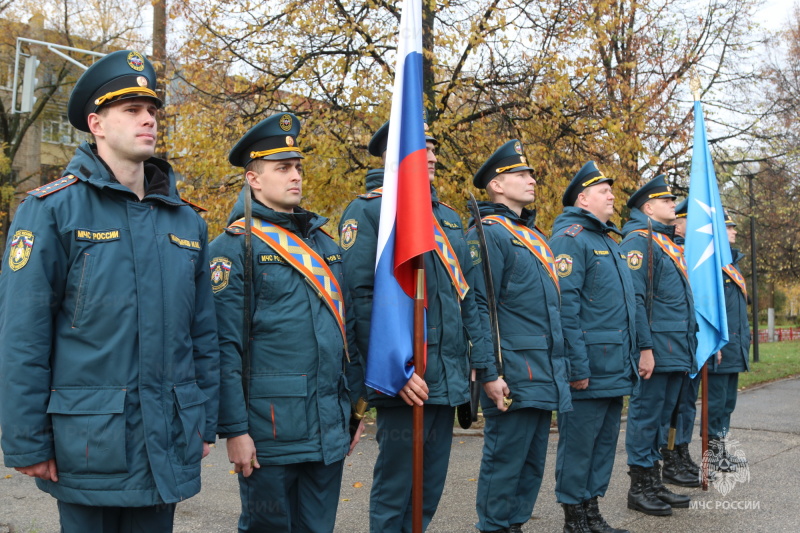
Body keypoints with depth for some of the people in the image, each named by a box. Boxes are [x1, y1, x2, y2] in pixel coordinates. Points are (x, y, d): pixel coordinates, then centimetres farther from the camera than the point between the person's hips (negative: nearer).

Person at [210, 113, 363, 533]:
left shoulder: (324, 241, 13)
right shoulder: (234, 246, -7)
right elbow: (224, 347, -12)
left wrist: (353, 408, 14)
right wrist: (234, 430, -15)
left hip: (330, 427, 6)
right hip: (271, 429, -6)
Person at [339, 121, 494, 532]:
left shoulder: (448, 217, 17)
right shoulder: (368, 211, -6)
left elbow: (468, 296, 18)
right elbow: (359, 298, -14)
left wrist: (482, 360, 11)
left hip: (449, 380, 7)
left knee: (430, 488, 15)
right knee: (396, 488, 2)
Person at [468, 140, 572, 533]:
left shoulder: (534, 235, 19)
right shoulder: (489, 232, -9)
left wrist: (559, 367, 20)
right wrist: (490, 374, -19)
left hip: (545, 378, 9)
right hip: (514, 377, -9)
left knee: (533, 462, 14)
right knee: (505, 460, -1)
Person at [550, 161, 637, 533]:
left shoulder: (609, 241, 19)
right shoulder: (570, 238, -10)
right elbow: (564, 306, -19)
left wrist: (632, 358, 18)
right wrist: (577, 366, -21)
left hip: (616, 370, 9)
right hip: (589, 369, -9)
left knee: (605, 443, 14)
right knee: (579, 443, 0)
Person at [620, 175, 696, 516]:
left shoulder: (667, 243, 20)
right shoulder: (638, 242, -10)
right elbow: (633, 299, -18)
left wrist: (688, 347, 20)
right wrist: (645, 348, -22)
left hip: (676, 352, 9)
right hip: (656, 351, -9)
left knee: (661, 417, 14)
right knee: (646, 415, -2)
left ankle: (654, 481, 23)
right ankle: (639, 488, 7)